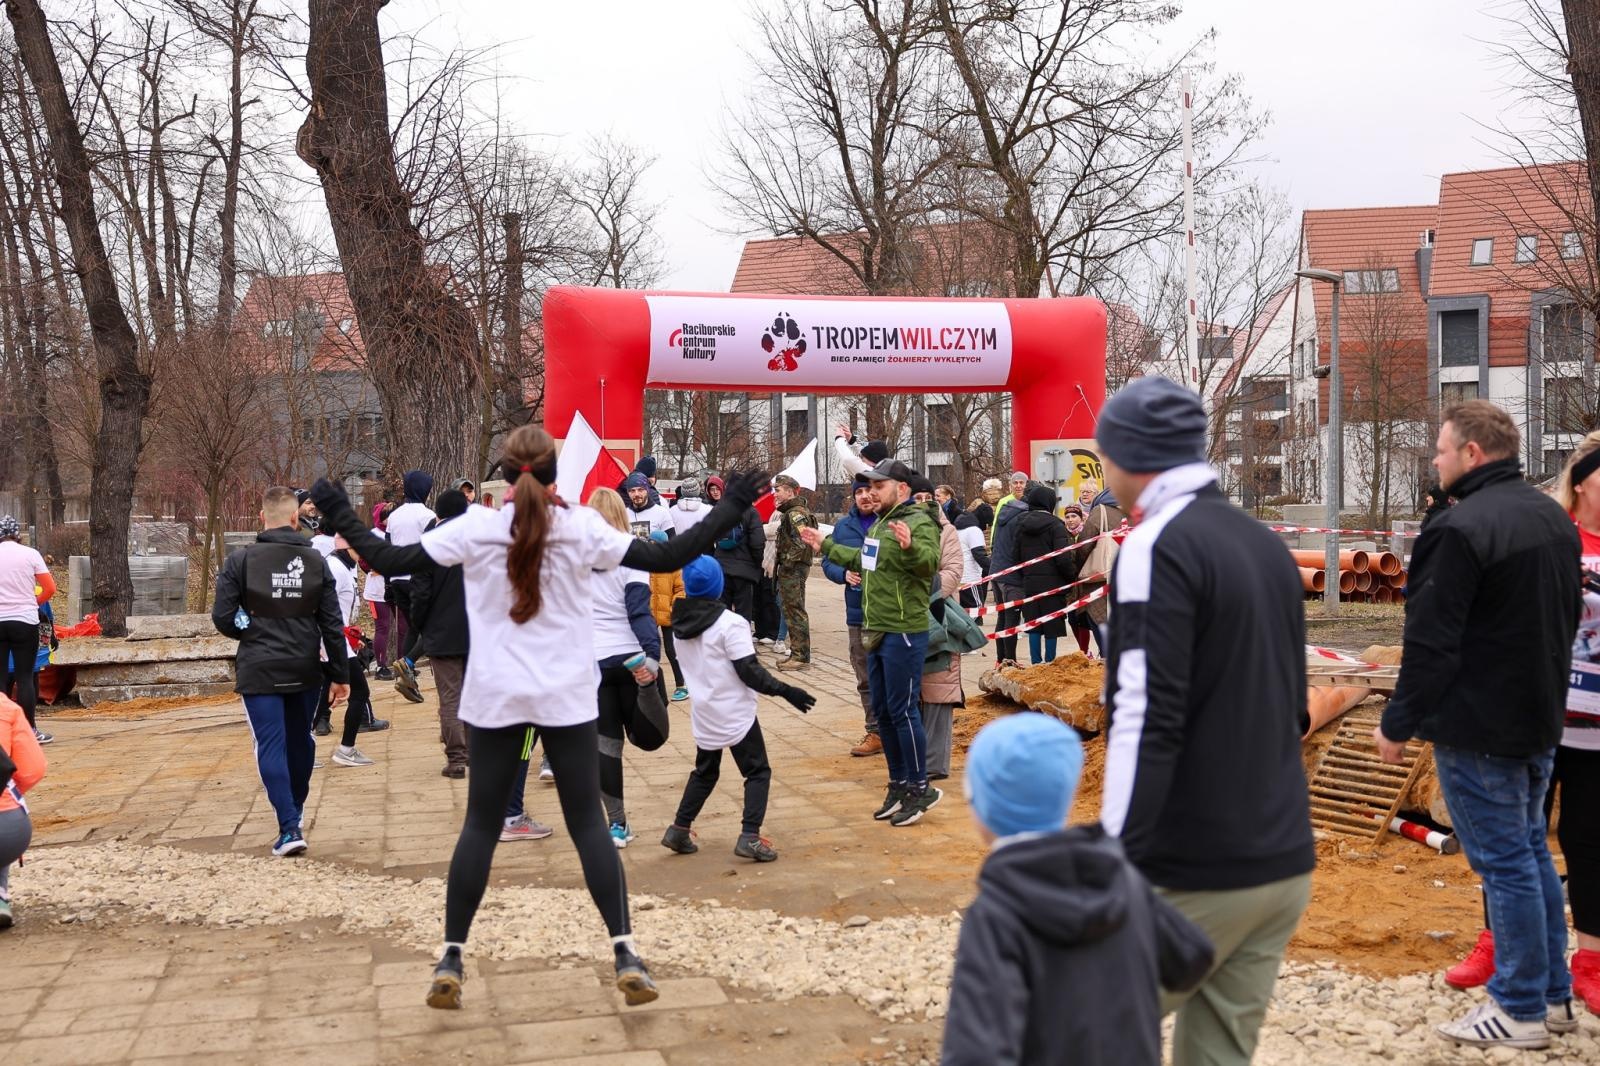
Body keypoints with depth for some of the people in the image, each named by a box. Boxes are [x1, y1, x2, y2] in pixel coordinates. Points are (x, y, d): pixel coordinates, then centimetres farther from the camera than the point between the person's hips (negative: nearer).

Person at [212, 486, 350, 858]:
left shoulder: (241, 560, -7)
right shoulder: (316, 561, 0)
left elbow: (223, 617, -9)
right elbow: (332, 623, 0)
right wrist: (340, 674, 6)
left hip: (259, 670, -3)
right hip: (305, 669, 3)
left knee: (271, 745, -2)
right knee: (300, 740, 19)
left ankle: (290, 827, -12)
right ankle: (295, 811, 36)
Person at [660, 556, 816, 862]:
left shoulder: (680, 624, 1)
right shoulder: (730, 624, -17)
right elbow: (749, 671, -19)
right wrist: (785, 691, -15)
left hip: (703, 714, 6)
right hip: (735, 714, -6)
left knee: (704, 772, 22)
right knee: (758, 772, 3)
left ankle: (679, 829, 19)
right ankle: (749, 836, -9)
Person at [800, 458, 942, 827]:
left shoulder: (918, 523, -15)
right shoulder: (880, 523, 14)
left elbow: (930, 562, -33)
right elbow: (863, 560, 32)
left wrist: (910, 545, -52)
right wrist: (826, 546, 39)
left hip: (903, 633, -10)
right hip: (877, 631, 10)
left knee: (902, 710, -5)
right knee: (882, 710, 14)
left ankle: (920, 789, 6)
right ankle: (899, 784, 25)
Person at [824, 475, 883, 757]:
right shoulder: (844, 527, 9)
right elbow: (828, 562, 15)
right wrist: (844, 574, -5)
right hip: (859, 614, 5)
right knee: (867, 680, 11)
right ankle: (875, 732, 21)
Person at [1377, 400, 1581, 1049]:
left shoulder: (1461, 529, -21)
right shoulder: (1554, 519, 9)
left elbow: (1431, 643, -22)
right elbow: (1567, 620, 18)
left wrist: (1399, 723, -12)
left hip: (1478, 728, -9)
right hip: (1540, 718, 9)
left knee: (1503, 862, 0)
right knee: (1531, 851, 18)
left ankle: (1520, 1010, 10)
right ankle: (1553, 994, 27)